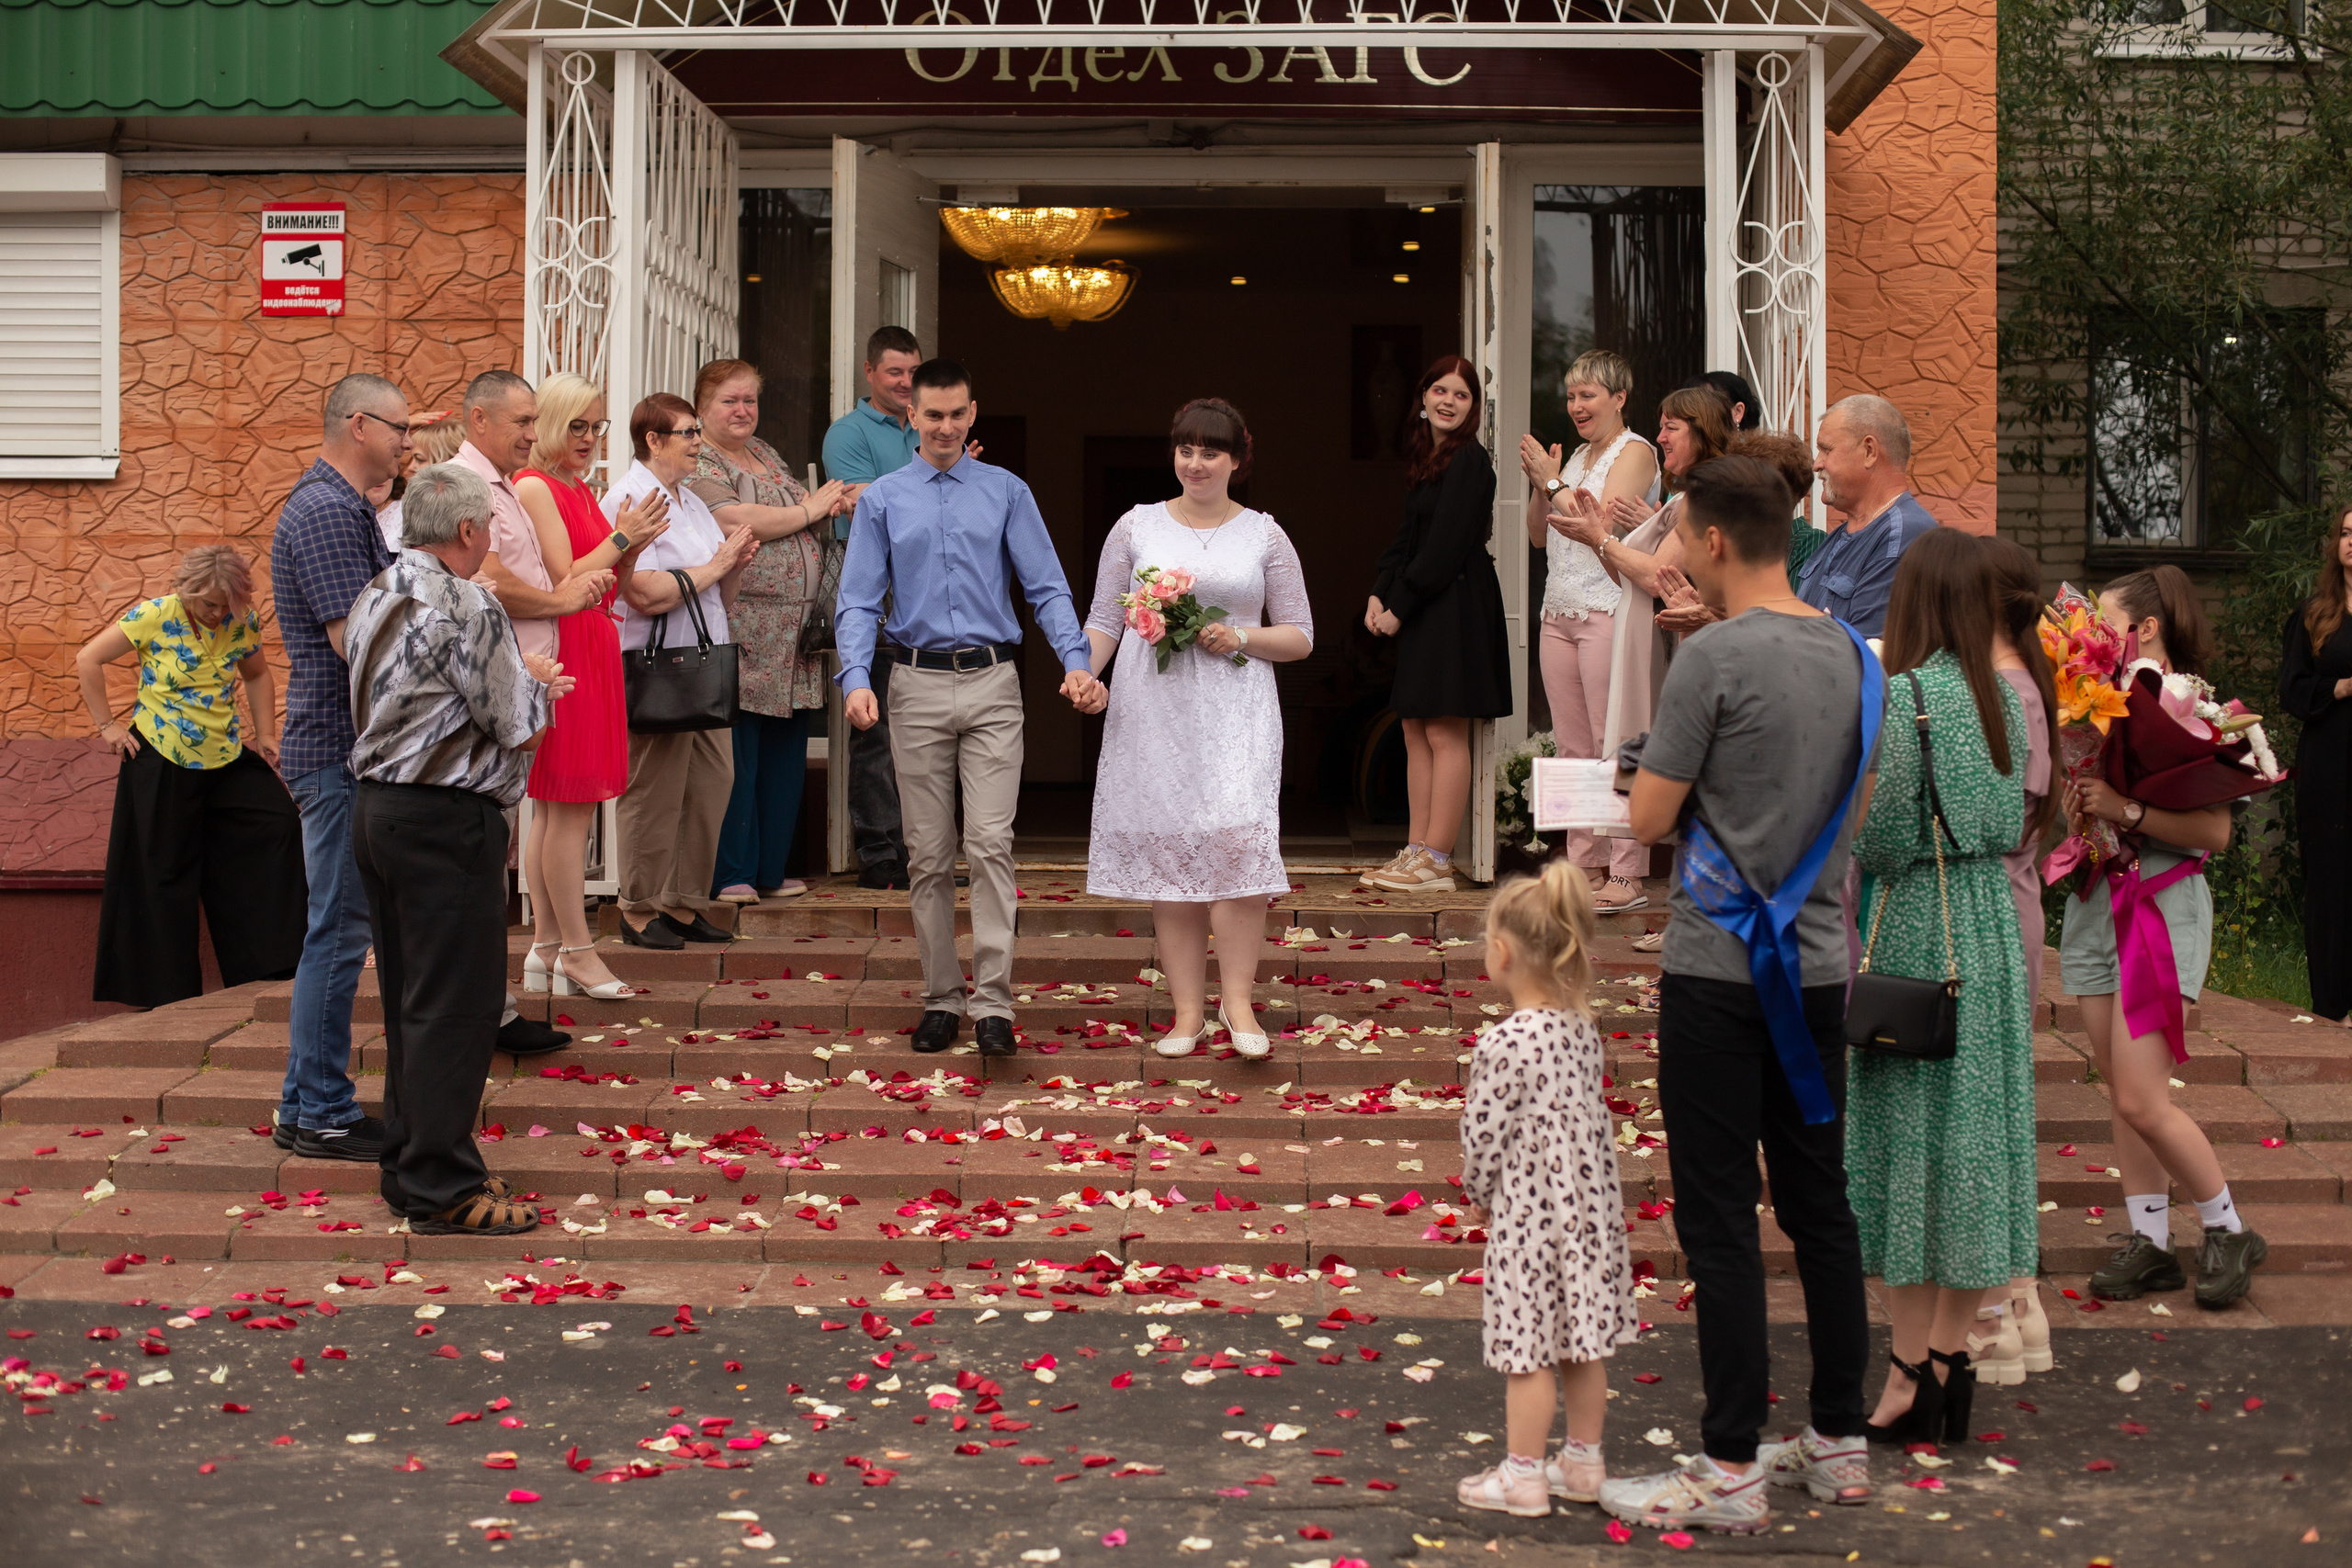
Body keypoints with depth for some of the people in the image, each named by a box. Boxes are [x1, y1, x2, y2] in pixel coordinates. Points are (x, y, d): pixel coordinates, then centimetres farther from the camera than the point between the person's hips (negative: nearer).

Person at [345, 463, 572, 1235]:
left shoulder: (375, 598, 12)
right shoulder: (468, 608, -16)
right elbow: (521, 730, -13)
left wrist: (521, 679, 15)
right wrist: (536, 683, 7)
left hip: (378, 807, 9)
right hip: (446, 822, -9)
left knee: (407, 999, 16)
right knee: (454, 1006, -3)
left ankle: (408, 1163, 23)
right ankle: (442, 1191, 0)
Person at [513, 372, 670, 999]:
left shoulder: (580, 490, 17)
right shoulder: (534, 488, -10)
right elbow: (564, 582, -15)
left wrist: (633, 546, 3)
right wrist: (621, 538, -10)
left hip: (593, 652, 9)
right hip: (564, 655, -9)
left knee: (554, 809, 10)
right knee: (571, 807, -7)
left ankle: (547, 949, 13)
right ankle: (577, 953, -3)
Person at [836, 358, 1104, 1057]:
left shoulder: (1007, 493, 6)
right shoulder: (881, 500, 7)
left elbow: (1046, 587, 2)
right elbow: (858, 600, 2)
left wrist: (1076, 662, -13)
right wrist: (857, 679, -15)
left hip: (993, 688, -1)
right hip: (919, 688, 1)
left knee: (990, 845, -10)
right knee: (928, 854, 5)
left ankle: (993, 1004, -10)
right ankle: (941, 999, 14)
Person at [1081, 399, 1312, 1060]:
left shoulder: (1264, 535, 9)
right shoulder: (1137, 527, 11)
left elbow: (1300, 637, 10)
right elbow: (1105, 621, 9)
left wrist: (1241, 638, -7)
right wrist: (1081, 672, -10)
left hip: (1236, 713, -1)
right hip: (1154, 711, 1)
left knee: (1237, 837, -18)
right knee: (1165, 850, 0)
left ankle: (1238, 998, -8)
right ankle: (1188, 1010, 6)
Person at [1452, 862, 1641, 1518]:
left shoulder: (1503, 1044, -20)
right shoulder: (1585, 1031, 2)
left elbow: (1483, 1134, -16)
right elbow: (1593, 1116, 10)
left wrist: (1481, 1195, 4)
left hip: (1528, 1213, -7)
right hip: (1592, 1206, 7)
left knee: (1528, 1349, 3)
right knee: (1582, 1344, 15)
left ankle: (1522, 1475, 12)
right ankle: (1583, 1463, 26)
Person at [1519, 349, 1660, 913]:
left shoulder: (1635, 453, -3)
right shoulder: (1576, 456, 20)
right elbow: (1540, 536, 20)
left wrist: (1553, 482, -10)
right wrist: (1537, 485, 5)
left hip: (1608, 609, -8)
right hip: (1560, 612, 8)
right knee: (1573, 748, 7)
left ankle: (1626, 876, -8)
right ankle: (1585, 867, 12)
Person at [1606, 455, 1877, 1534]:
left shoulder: (1714, 657, -15)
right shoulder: (1854, 656, 7)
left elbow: (1648, 820, -11)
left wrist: (1662, 774, 9)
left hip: (1718, 969, -7)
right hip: (1818, 965, 7)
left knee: (1719, 1219, -2)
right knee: (1819, 1205, 14)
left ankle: (1731, 1471, 2)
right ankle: (1839, 1443, 23)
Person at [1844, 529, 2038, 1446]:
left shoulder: (1905, 696, -14)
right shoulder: (2002, 696, 5)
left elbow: (1887, 840, -16)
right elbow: (2012, 827, 11)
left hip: (1918, 931, -6)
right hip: (1993, 927, 6)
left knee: (1911, 1139, 0)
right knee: (1976, 1139, 10)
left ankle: (1912, 1371, 5)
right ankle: (1953, 1361, 16)